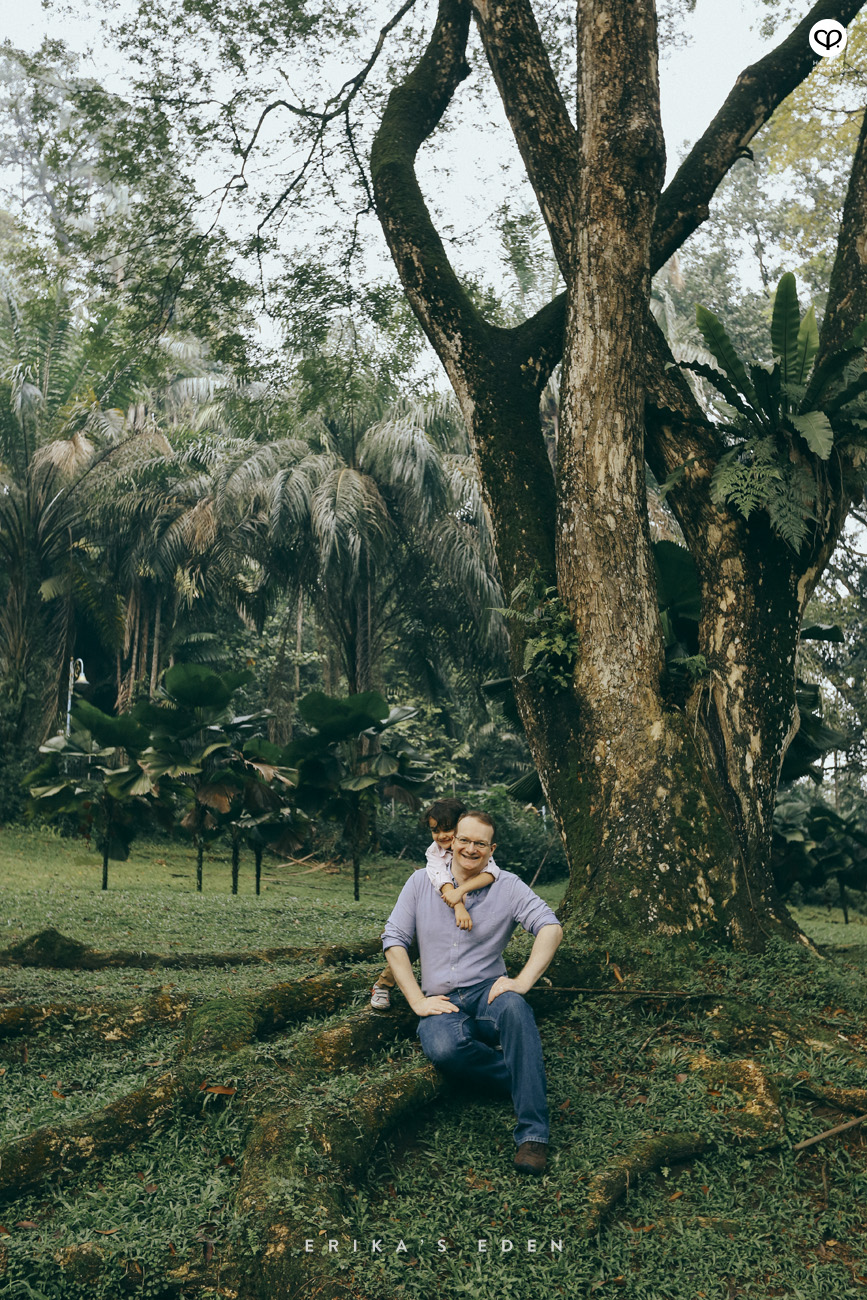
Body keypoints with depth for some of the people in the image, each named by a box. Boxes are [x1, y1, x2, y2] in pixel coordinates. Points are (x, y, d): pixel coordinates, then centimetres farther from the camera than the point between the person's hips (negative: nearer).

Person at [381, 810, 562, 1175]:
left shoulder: (507, 887, 3)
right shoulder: (421, 884, 7)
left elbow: (551, 928, -7)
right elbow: (394, 940, 5)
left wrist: (523, 981, -21)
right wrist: (417, 1002, -7)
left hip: (487, 994, 0)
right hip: (442, 1006, 1)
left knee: (513, 1007, -38)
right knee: (443, 1048, -36)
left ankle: (533, 1134, -34)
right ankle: (525, 1077, -13)